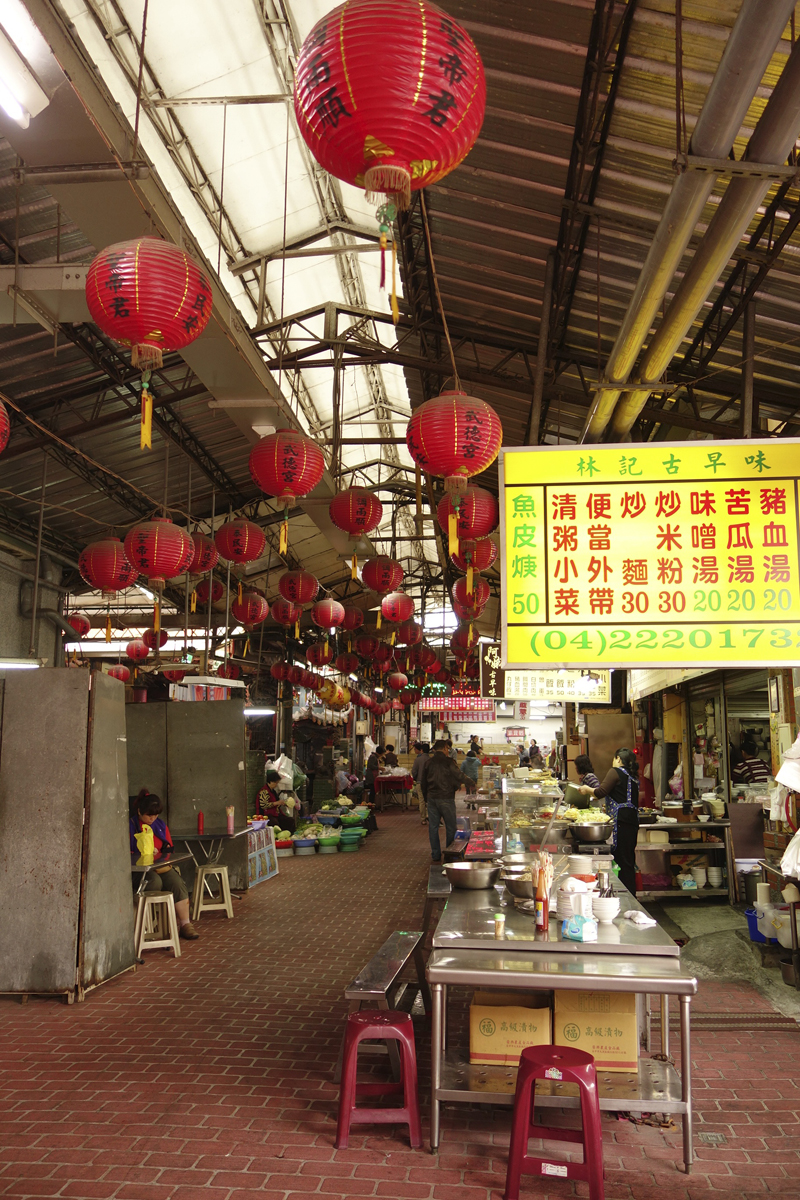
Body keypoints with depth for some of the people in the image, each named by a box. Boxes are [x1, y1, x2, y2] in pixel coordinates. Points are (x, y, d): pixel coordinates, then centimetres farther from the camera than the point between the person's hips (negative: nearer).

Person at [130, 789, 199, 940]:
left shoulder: (160, 824, 16)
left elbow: (169, 848, 19)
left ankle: (185, 924, -22)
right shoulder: (130, 825, -1)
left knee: (178, 883, -23)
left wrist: (158, 855, -1)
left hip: (161, 865, 5)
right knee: (155, 882, -36)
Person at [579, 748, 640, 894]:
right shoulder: (633, 776, 20)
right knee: (629, 861, 11)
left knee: (622, 861, -7)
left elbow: (601, 792, -13)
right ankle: (631, 896, 13)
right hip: (633, 820, 8)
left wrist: (587, 790, 6)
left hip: (621, 820, -8)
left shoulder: (616, 772, -3)